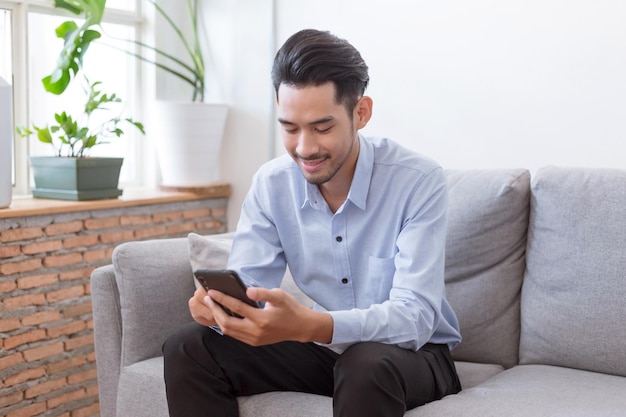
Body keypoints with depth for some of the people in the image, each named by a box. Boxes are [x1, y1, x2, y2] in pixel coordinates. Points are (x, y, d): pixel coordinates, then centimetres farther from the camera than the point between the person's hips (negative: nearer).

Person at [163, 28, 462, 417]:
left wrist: (308, 326, -46)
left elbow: (415, 317, -29)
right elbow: (246, 287, -9)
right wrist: (219, 303, -35)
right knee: (188, 349, -12)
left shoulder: (420, 181, -21)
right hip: (321, 347, 5)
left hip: (413, 353, -4)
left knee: (368, 367, -39)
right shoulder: (271, 183, -6)